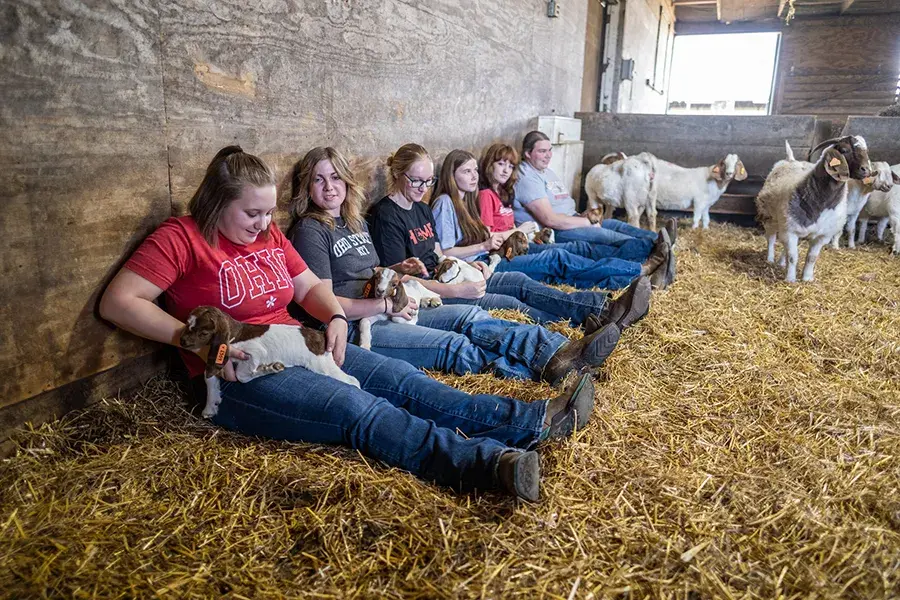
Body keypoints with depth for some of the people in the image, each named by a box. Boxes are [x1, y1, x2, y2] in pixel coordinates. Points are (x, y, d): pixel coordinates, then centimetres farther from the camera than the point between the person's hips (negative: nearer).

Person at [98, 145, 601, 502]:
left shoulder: (268, 235, 13)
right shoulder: (182, 237, -7)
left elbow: (310, 286, 18)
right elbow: (117, 302, -13)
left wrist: (336, 317, -5)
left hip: (301, 349, 7)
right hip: (239, 374, -7)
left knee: (403, 380, -11)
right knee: (360, 409, -30)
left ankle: (536, 421, -18)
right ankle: (490, 461, -46)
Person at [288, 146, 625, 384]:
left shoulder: (355, 221, 18)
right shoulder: (310, 231, -7)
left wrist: (397, 269, 8)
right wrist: (386, 304, -18)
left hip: (385, 314, 8)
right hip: (352, 328, -8)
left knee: (469, 317, -12)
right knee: (453, 345, -23)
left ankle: (557, 353, -24)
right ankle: (544, 367, -28)